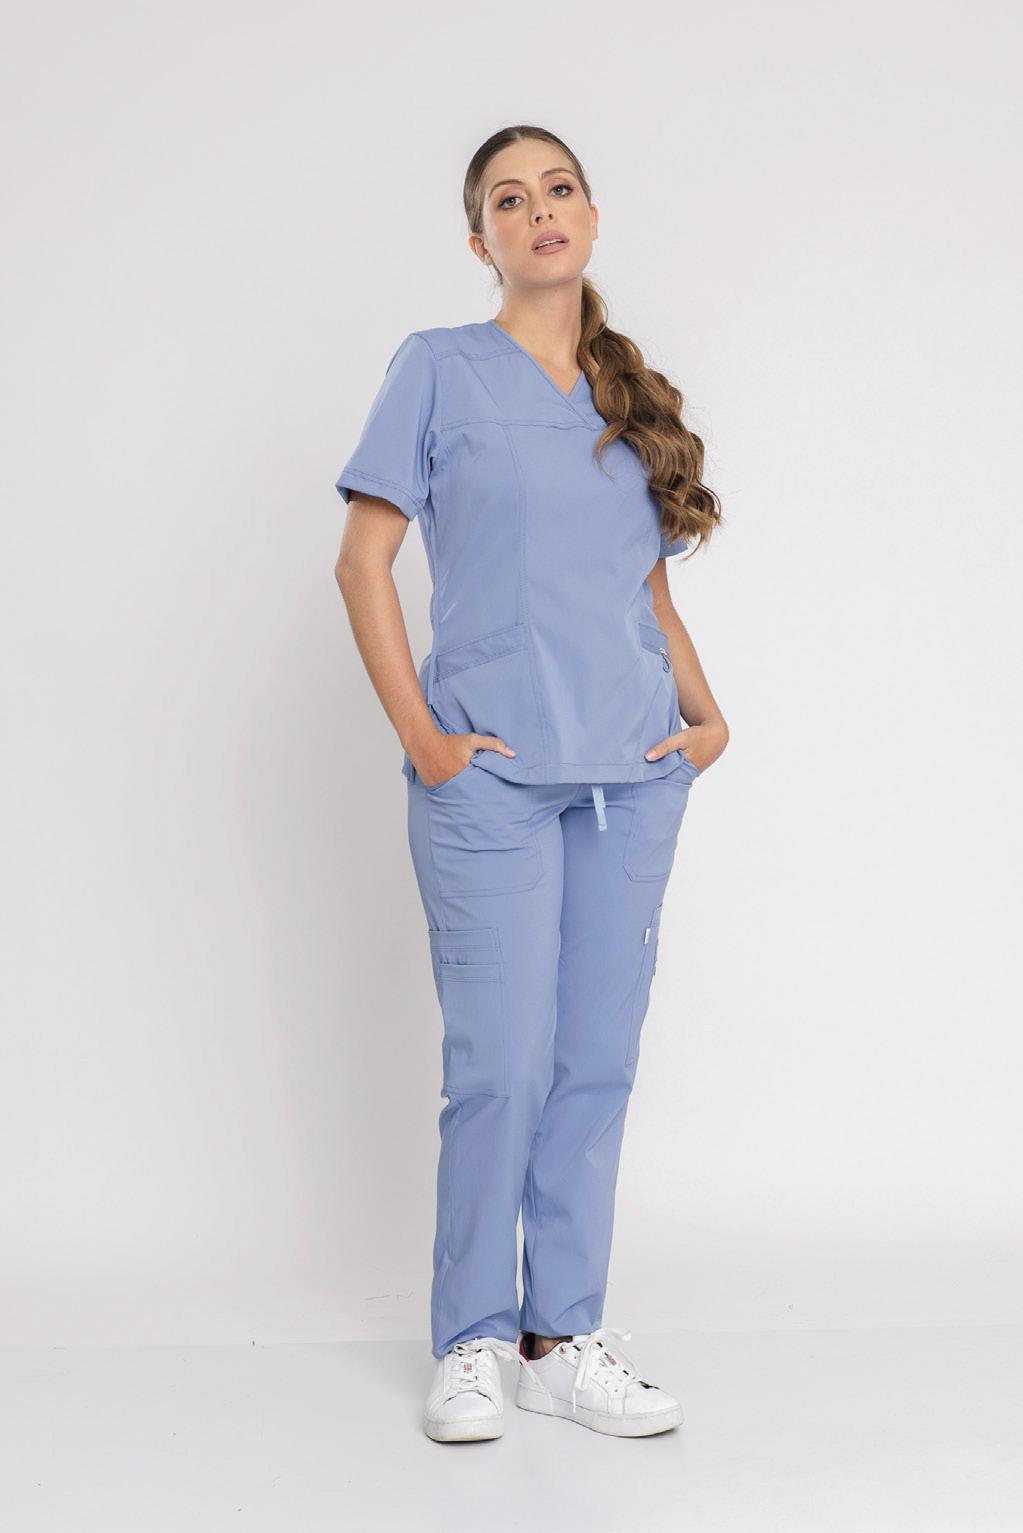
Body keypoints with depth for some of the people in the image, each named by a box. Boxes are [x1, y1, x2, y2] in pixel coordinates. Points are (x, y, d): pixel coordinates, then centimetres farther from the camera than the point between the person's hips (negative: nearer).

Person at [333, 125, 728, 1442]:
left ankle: (567, 1336, 17)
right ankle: (472, 1343, 11)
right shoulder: (439, 369, 2)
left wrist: (707, 713, 6)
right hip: (491, 776, -4)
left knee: (597, 1064, 6)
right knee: (503, 1068, -5)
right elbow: (363, 560, -2)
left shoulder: (635, 398, 16)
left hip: (633, 778, 5)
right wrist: (418, 734, -9)